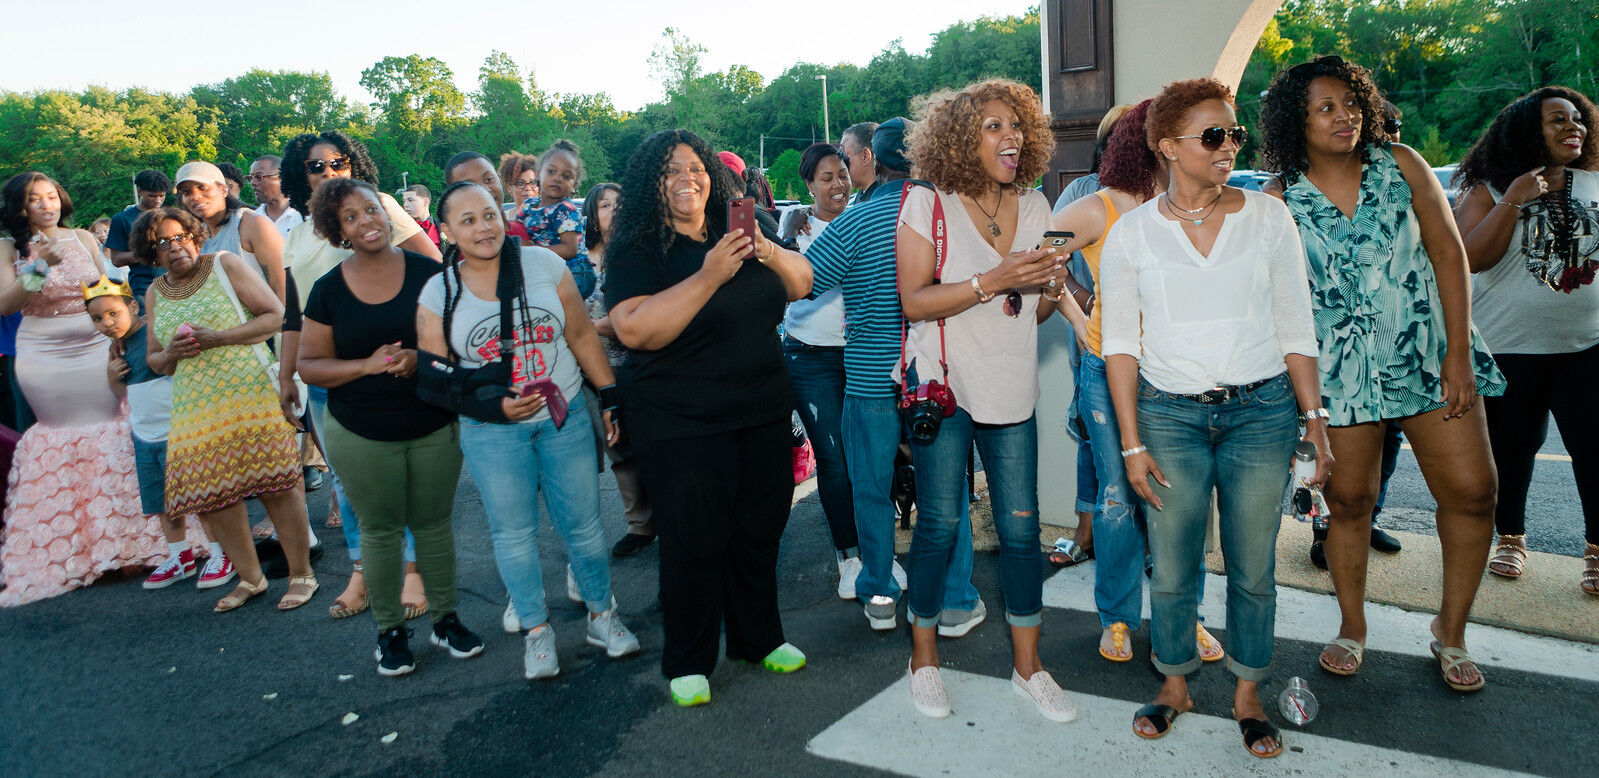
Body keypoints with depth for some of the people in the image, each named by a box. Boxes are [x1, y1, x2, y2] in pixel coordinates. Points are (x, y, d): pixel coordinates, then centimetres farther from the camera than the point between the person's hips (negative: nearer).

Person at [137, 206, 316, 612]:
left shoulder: (225, 265, 2)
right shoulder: (155, 293, 16)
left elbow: (277, 315, -4)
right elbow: (153, 359, 22)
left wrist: (218, 338, -14)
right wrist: (172, 353, -3)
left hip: (251, 394, -5)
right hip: (195, 408, 5)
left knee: (275, 485, -9)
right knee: (210, 492, 1)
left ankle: (302, 574, 4)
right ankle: (250, 577, 18)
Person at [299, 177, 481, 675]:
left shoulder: (428, 273, -5)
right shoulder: (329, 291, -3)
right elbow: (309, 365, -3)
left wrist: (420, 358, -22)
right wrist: (368, 364, -19)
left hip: (434, 428, 0)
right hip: (360, 436, 0)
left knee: (434, 523, 12)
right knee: (380, 530, 10)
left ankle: (446, 618, 29)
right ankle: (389, 630, 26)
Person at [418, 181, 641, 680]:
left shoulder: (543, 264, -3)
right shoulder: (438, 294, -4)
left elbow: (582, 336, 3)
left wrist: (610, 396, 0)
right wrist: (494, 406, -14)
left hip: (565, 418, 0)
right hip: (492, 431, 0)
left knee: (583, 523, 8)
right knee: (513, 532, 8)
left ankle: (601, 615, 27)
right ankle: (536, 629, 25)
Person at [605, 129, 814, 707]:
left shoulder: (735, 235, 9)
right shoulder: (636, 251, -9)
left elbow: (801, 284, 10)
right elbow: (634, 329, -24)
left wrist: (768, 252, -12)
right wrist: (709, 277, -29)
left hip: (763, 415, 6)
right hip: (682, 426, -6)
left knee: (760, 532, 14)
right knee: (694, 543, 0)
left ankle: (760, 638, 34)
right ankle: (687, 662, 19)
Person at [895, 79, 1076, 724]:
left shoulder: (1033, 206, 9)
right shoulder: (927, 204, -6)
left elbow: (1034, 309, 14)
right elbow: (914, 301, -14)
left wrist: (1055, 286, -8)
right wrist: (993, 281, -23)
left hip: (1011, 390, 4)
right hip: (945, 386, -4)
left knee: (1020, 527, 5)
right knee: (939, 524, 2)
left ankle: (1027, 665, 20)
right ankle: (924, 658, 21)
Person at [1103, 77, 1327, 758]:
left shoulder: (1267, 216, 3)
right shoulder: (1131, 233, 1)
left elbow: (1296, 326, 6)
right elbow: (1120, 342, 1)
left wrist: (1313, 417, 1)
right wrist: (1131, 442, -3)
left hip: (1261, 410, 1)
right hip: (1170, 414, -1)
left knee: (1253, 567, 7)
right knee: (1172, 566, 5)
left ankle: (1247, 696, 26)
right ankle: (1174, 685, 27)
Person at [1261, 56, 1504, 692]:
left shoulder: (1401, 165, 1)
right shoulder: (1280, 200, -3)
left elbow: (1448, 252, 1)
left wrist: (1459, 350, -6)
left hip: (1427, 355, 2)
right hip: (1341, 372, -1)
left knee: (1472, 491, -1)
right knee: (1349, 501, 5)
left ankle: (1451, 628, 19)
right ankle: (1352, 626, 27)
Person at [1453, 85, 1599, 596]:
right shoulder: (1489, 191, -3)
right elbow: (1472, 258, -15)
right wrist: (1513, 202, -19)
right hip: (1509, 347, -2)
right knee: (1512, 445, 8)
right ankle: (1510, 539, 25)